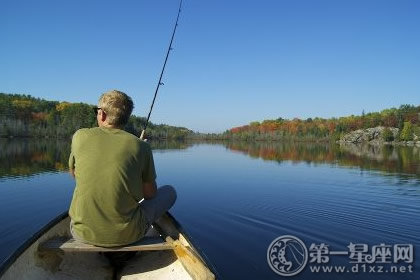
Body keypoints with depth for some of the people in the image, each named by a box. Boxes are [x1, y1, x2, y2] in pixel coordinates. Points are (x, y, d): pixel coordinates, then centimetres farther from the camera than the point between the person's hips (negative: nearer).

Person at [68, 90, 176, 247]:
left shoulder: (80, 136, -3)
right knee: (169, 192, 19)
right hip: (125, 235, -3)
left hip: (83, 234, 4)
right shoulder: (140, 146, -8)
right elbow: (150, 194, 3)